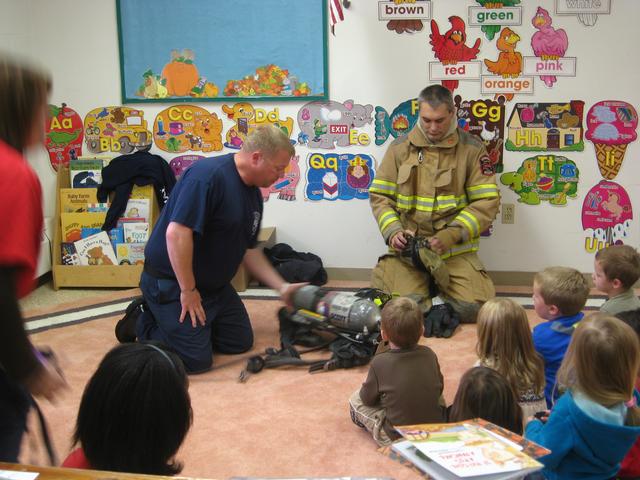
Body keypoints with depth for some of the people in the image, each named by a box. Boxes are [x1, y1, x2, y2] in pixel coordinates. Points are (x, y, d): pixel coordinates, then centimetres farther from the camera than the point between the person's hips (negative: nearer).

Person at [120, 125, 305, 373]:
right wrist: (188, 291, -23)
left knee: (240, 342, 11)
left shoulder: (253, 193, 5)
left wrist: (282, 287, 8)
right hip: (171, 282, -9)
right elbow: (176, 233, -31)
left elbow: (249, 249, 14)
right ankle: (142, 324, 10)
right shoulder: (208, 176, -26)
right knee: (196, 359, -12)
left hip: (214, 284, 9)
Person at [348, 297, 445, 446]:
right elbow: (439, 389, 9)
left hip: (397, 438, -3)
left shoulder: (380, 362, -16)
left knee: (355, 399, 10)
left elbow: (368, 399, -2)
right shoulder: (429, 354, -6)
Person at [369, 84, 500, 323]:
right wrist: (393, 231, -10)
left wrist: (451, 236, -14)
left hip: (456, 250, 0)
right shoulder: (400, 147, 6)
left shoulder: (471, 149, 1)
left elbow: (487, 201, -2)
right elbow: (379, 196, 8)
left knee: (474, 307, -16)